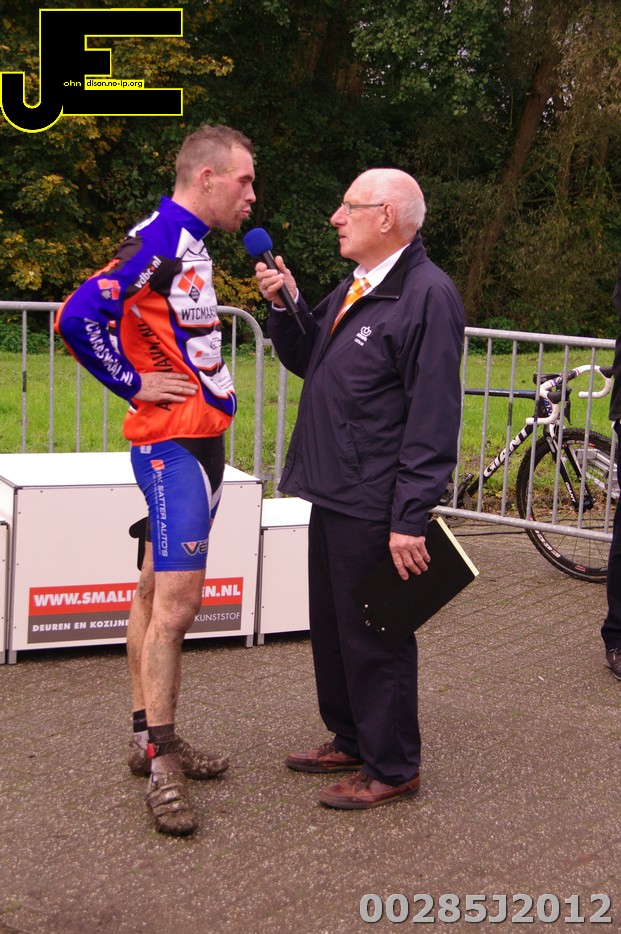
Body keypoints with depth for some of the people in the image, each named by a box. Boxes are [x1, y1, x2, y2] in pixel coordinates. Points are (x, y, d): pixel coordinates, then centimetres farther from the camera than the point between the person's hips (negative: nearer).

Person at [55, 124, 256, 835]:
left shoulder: (189, 245, 16)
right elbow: (79, 316, -24)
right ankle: (161, 764, 0)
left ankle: (151, 740, 23)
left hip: (198, 442, 10)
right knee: (176, 603, -9)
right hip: (172, 444, -10)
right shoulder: (156, 240, -15)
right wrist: (134, 386, -15)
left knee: (157, 593, 13)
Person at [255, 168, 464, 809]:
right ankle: (350, 740, 38)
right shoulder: (354, 288, 14)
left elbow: (433, 420, -21)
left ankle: (392, 768, 19)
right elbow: (309, 363, 24)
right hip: (333, 493, 10)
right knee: (332, 628, 20)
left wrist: (411, 519, -23)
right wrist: (285, 306, 6)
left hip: (375, 505, -9)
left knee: (375, 637, 3)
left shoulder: (428, 295, -16)